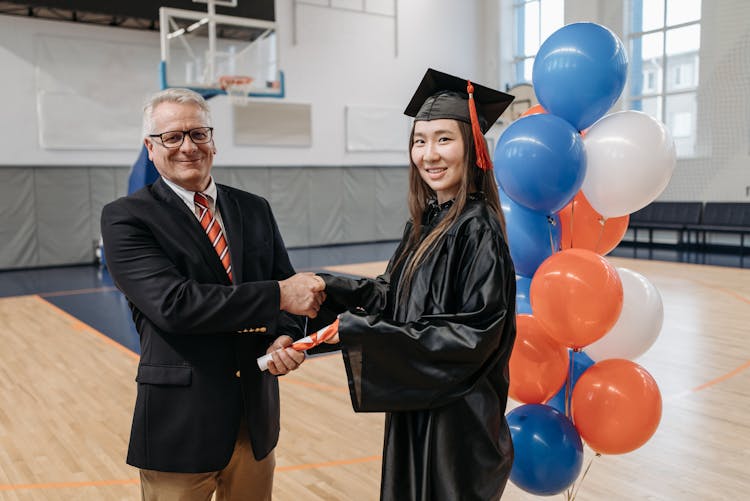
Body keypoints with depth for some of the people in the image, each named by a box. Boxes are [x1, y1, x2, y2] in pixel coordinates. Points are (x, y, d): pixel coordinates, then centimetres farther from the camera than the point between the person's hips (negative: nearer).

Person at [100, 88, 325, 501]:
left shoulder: (254, 210, 7)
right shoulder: (125, 218, -8)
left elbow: (289, 285, 6)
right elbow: (172, 303, -21)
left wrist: (284, 336, -15)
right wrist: (278, 296, -22)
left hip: (257, 417, 5)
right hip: (180, 421, -4)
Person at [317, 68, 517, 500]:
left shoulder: (477, 228, -21)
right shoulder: (427, 221, 4)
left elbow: (473, 334, -25)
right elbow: (395, 295, 10)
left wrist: (365, 335, -26)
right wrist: (328, 287, -3)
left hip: (457, 416, -8)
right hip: (416, 406, 8)